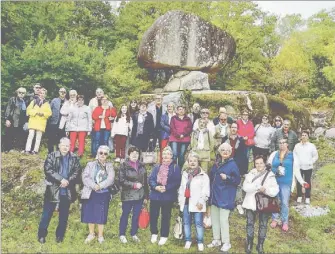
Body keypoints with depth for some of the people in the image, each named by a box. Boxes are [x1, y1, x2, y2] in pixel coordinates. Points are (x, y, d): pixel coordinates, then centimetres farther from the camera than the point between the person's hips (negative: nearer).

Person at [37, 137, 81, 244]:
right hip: (53, 190, -2)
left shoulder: (74, 158, 5)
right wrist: (61, 179, -20)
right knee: (47, 214, 5)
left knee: (64, 215, 11)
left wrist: (68, 181, -18)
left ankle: (60, 235, 24)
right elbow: (48, 170, -12)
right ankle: (41, 235, 18)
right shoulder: (51, 156, -2)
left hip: (67, 191, 2)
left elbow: (77, 172, -2)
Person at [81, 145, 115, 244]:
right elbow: (85, 177, -7)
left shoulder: (109, 166, 7)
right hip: (91, 193, 0)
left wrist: (100, 186, -19)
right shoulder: (91, 164, 5)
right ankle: (91, 234, 23)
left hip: (104, 194, 0)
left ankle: (100, 235, 18)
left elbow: (110, 179, -7)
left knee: (101, 215, 3)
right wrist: (94, 185, -20)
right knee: (90, 213, 6)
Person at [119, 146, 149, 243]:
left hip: (140, 195, 4)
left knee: (136, 215, 11)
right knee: (125, 215, 8)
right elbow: (122, 181, -12)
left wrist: (146, 196, 10)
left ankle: (134, 234, 26)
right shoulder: (124, 165, -5)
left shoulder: (141, 166, 8)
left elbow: (145, 182, 11)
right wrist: (134, 185, -19)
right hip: (127, 195, -4)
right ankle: (122, 234, 21)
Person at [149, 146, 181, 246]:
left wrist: (166, 188, -19)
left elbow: (177, 182, -9)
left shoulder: (176, 168, -2)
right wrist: (156, 187, -15)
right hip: (155, 195, 3)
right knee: (153, 215, 7)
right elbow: (151, 179, 5)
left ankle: (164, 236, 20)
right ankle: (154, 233, 27)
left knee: (166, 217, 6)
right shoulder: (157, 167, 10)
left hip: (168, 197, -3)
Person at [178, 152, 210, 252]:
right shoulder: (185, 174, 14)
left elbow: (205, 190, -8)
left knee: (198, 223, -2)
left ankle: (200, 242, 8)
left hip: (197, 203, -5)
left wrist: (201, 201, -13)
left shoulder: (203, 175, -4)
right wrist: (180, 200, 14)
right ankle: (188, 240, 22)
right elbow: (181, 188, 19)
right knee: (186, 222, 10)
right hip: (186, 202, 5)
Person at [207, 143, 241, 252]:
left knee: (223, 219, -6)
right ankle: (216, 240, 26)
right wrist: (210, 194, 16)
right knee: (214, 218, 12)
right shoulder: (216, 164, 11)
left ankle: (226, 243, 7)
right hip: (214, 195, 7)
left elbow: (238, 180, -9)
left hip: (225, 197, -7)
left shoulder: (232, 164, -9)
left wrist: (227, 178, -25)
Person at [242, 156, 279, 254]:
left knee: (263, 225, 10)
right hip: (251, 203, 1)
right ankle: (249, 244, 26)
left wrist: (266, 189, -31)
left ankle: (260, 245, 27)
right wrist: (258, 187, -25)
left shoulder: (270, 175, -5)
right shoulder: (251, 173, -2)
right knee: (250, 224, 10)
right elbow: (245, 187, -15)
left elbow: (275, 190, -14)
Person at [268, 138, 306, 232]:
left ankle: (285, 222, 16)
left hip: (286, 183, -1)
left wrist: (301, 181, 4)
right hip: (274, 181, 2)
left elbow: (296, 169, 5)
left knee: (284, 202, 2)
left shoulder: (292, 155, 1)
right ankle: (275, 219, 25)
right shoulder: (274, 154, 4)